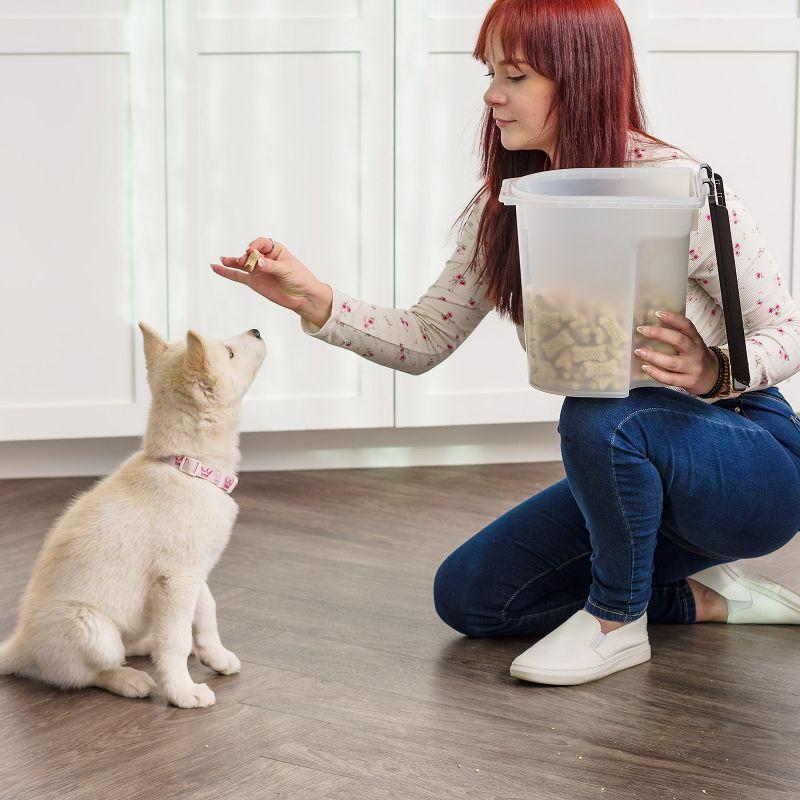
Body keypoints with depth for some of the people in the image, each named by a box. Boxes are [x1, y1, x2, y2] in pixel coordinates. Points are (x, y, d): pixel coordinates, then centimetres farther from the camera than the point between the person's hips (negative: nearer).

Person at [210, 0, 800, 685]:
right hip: (640, 473, 7)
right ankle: (703, 599, 10)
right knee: (466, 595, 1)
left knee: (599, 415, -37)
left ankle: (617, 620, -11)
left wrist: (713, 370, -37)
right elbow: (425, 339, 2)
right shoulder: (505, 210, 0)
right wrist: (316, 302, -13)